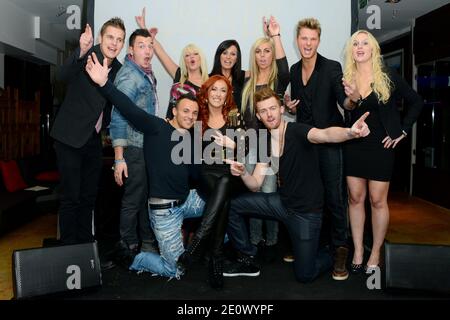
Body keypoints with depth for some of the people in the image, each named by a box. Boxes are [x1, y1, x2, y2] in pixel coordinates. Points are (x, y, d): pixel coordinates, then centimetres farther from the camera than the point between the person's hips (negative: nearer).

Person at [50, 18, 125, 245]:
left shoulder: (118, 68, 6)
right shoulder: (86, 56, -13)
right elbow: (64, 75, -34)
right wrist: (82, 52, -50)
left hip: (93, 139, 7)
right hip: (71, 138, -6)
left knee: (89, 195, 15)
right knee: (71, 196, -2)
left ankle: (86, 241, 28)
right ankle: (68, 244, 12)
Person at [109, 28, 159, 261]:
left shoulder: (146, 73, 11)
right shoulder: (128, 76, -15)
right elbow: (118, 118, -19)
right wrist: (119, 159, -22)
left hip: (149, 146, 9)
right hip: (134, 148, -8)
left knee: (147, 197, 16)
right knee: (133, 200, 1)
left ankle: (148, 243, 29)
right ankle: (129, 249, 16)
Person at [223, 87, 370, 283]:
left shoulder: (296, 131, -17)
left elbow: (324, 135, -40)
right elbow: (255, 185, 1)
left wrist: (350, 133, -61)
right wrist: (243, 173, -21)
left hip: (307, 211, -6)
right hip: (282, 202, 6)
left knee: (305, 274, -3)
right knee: (232, 206, -5)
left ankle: (330, 255, 31)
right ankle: (247, 260, 11)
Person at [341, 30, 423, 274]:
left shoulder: (388, 77, -2)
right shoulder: (346, 79, 3)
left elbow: (416, 102, 6)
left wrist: (402, 130, 0)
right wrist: (352, 99, -18)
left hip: (381, 147, -2)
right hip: (353, 147, 2)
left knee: (378, 201, 3)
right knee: (355, 198, 6)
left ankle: (375, 253, 17)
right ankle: (358, 251, 17)